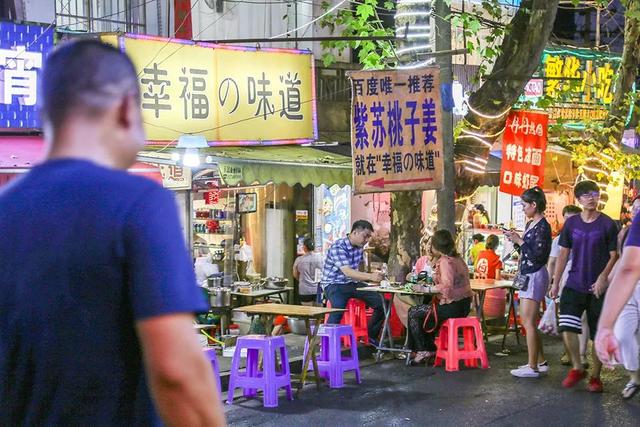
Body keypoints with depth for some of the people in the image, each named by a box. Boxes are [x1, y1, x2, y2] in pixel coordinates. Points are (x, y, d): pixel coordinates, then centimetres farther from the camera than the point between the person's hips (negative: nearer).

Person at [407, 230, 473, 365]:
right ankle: (430, 346, 30)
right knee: (427, 311, 30)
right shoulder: (458, 259, 13)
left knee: (413, 313, 3)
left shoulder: (445, 261, -16)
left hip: (452, 307, -10)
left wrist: (425, 289, -21)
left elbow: (446, 286, -27)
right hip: (464, 305, 10)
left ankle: (424, 350, 7)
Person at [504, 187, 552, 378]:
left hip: (535, 275, -10)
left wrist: (519, 241, -15)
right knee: (527, 321, 15)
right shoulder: (530, 224, 13)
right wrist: (515, 239, 6)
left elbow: (537, 255, -20)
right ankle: (541, 361, 23)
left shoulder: (542, 226, -15)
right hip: (526, 275, 10)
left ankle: (533, 367, -3)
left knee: (529, 323, -7)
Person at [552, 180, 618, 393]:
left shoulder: (607, 224, -4)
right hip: (574, 285, 2)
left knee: (598, 334, 3)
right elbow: (563, 254, 8)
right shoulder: (571, 223, 4)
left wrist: (603, 277, -17)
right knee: (567, 327, -10)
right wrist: (555, 283, 5)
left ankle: (595, 377, 17)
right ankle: (577, 368, 9)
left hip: (597, 288, -2)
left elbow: (614, 255, -3)